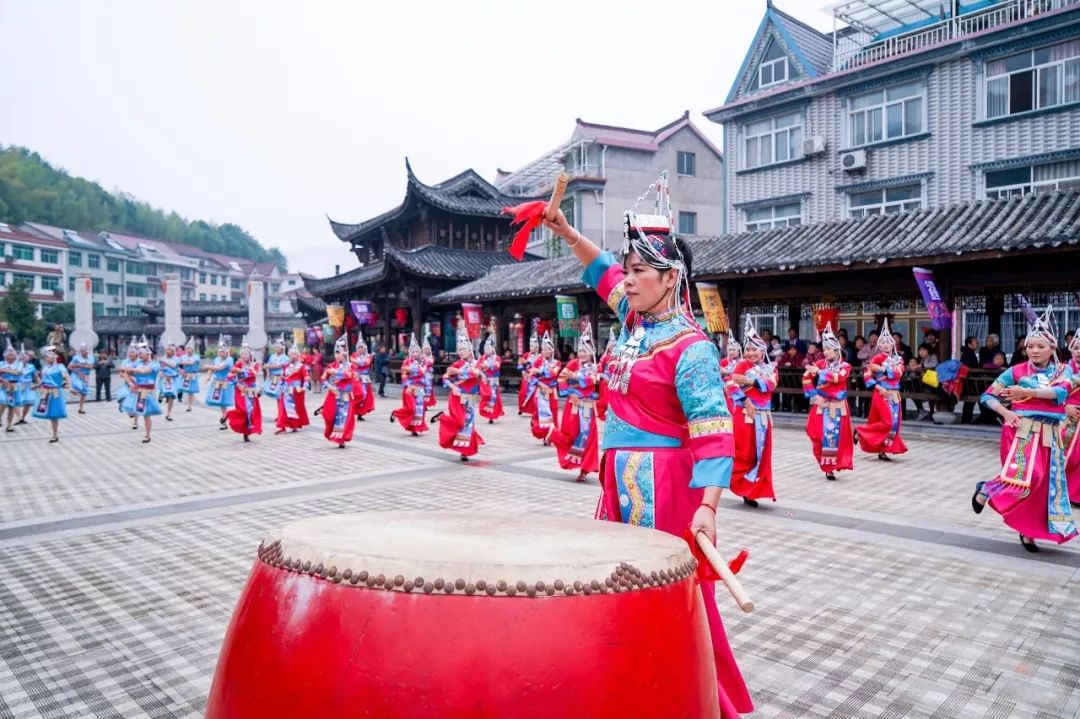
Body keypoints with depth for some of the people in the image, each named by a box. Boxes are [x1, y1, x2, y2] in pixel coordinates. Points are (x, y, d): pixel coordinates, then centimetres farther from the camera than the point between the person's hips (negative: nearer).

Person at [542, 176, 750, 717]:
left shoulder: (690, 349, -17)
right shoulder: (635, 318, 7)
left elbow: (713, 432, -22)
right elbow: (604, 272, 25)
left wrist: (707, 506, -31)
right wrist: (567, 234, 15)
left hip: (664, 484, -8)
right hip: (622, 479, 9)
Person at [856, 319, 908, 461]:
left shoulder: (898, 359, 11)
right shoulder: (878, 358, -4)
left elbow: (898, 373, -8)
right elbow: (867, 375, -11)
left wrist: (882, 369, -15)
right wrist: (878, 387, -19)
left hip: (895, 395, 6)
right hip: (882, 394, -6)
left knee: (894, 422, 4)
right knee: (887, 422, -13)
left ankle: (882, 450, 11)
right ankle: (861, 431, 6)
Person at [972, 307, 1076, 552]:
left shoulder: (1063, 371, 6)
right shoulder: (1017, 371, -1)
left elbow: (1061, 392, -16)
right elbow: (988, 396, 0)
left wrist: (1026, 392, -20)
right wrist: (1005, 413, -15)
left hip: (1049, 435, 3)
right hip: (1022, 430, -3)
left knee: (1044, 482, 4)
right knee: (1025, 476, -20)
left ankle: (1028, 531, 17)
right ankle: (986, 489, 7)